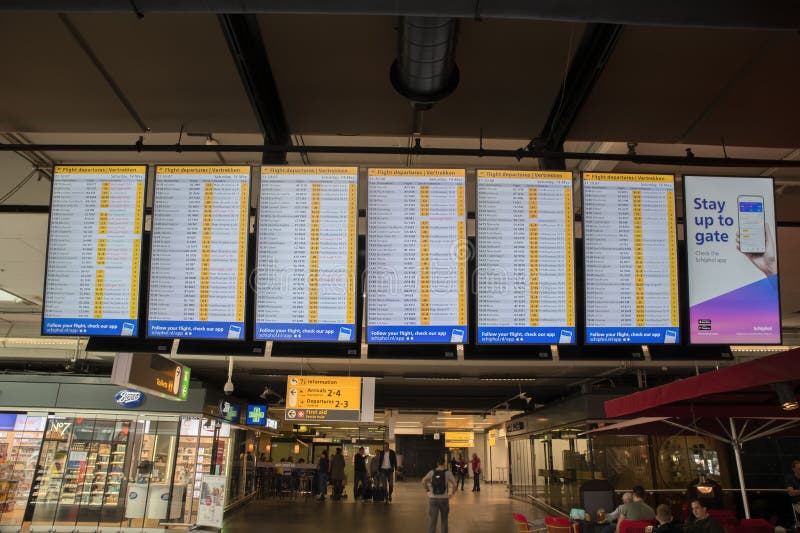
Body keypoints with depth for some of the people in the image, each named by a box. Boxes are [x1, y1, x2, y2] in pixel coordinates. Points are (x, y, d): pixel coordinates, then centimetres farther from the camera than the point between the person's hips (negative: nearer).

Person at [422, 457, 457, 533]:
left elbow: (423, 481, -2)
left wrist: (427, 489, 10)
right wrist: (452, 492, 5)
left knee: (432, 521, -2)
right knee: (444, 519, 20)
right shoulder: (448, 473, -2)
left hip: (432, 498, 1)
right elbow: (454, 483, -9)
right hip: (444, 499, -1)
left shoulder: (432, 472, 3)